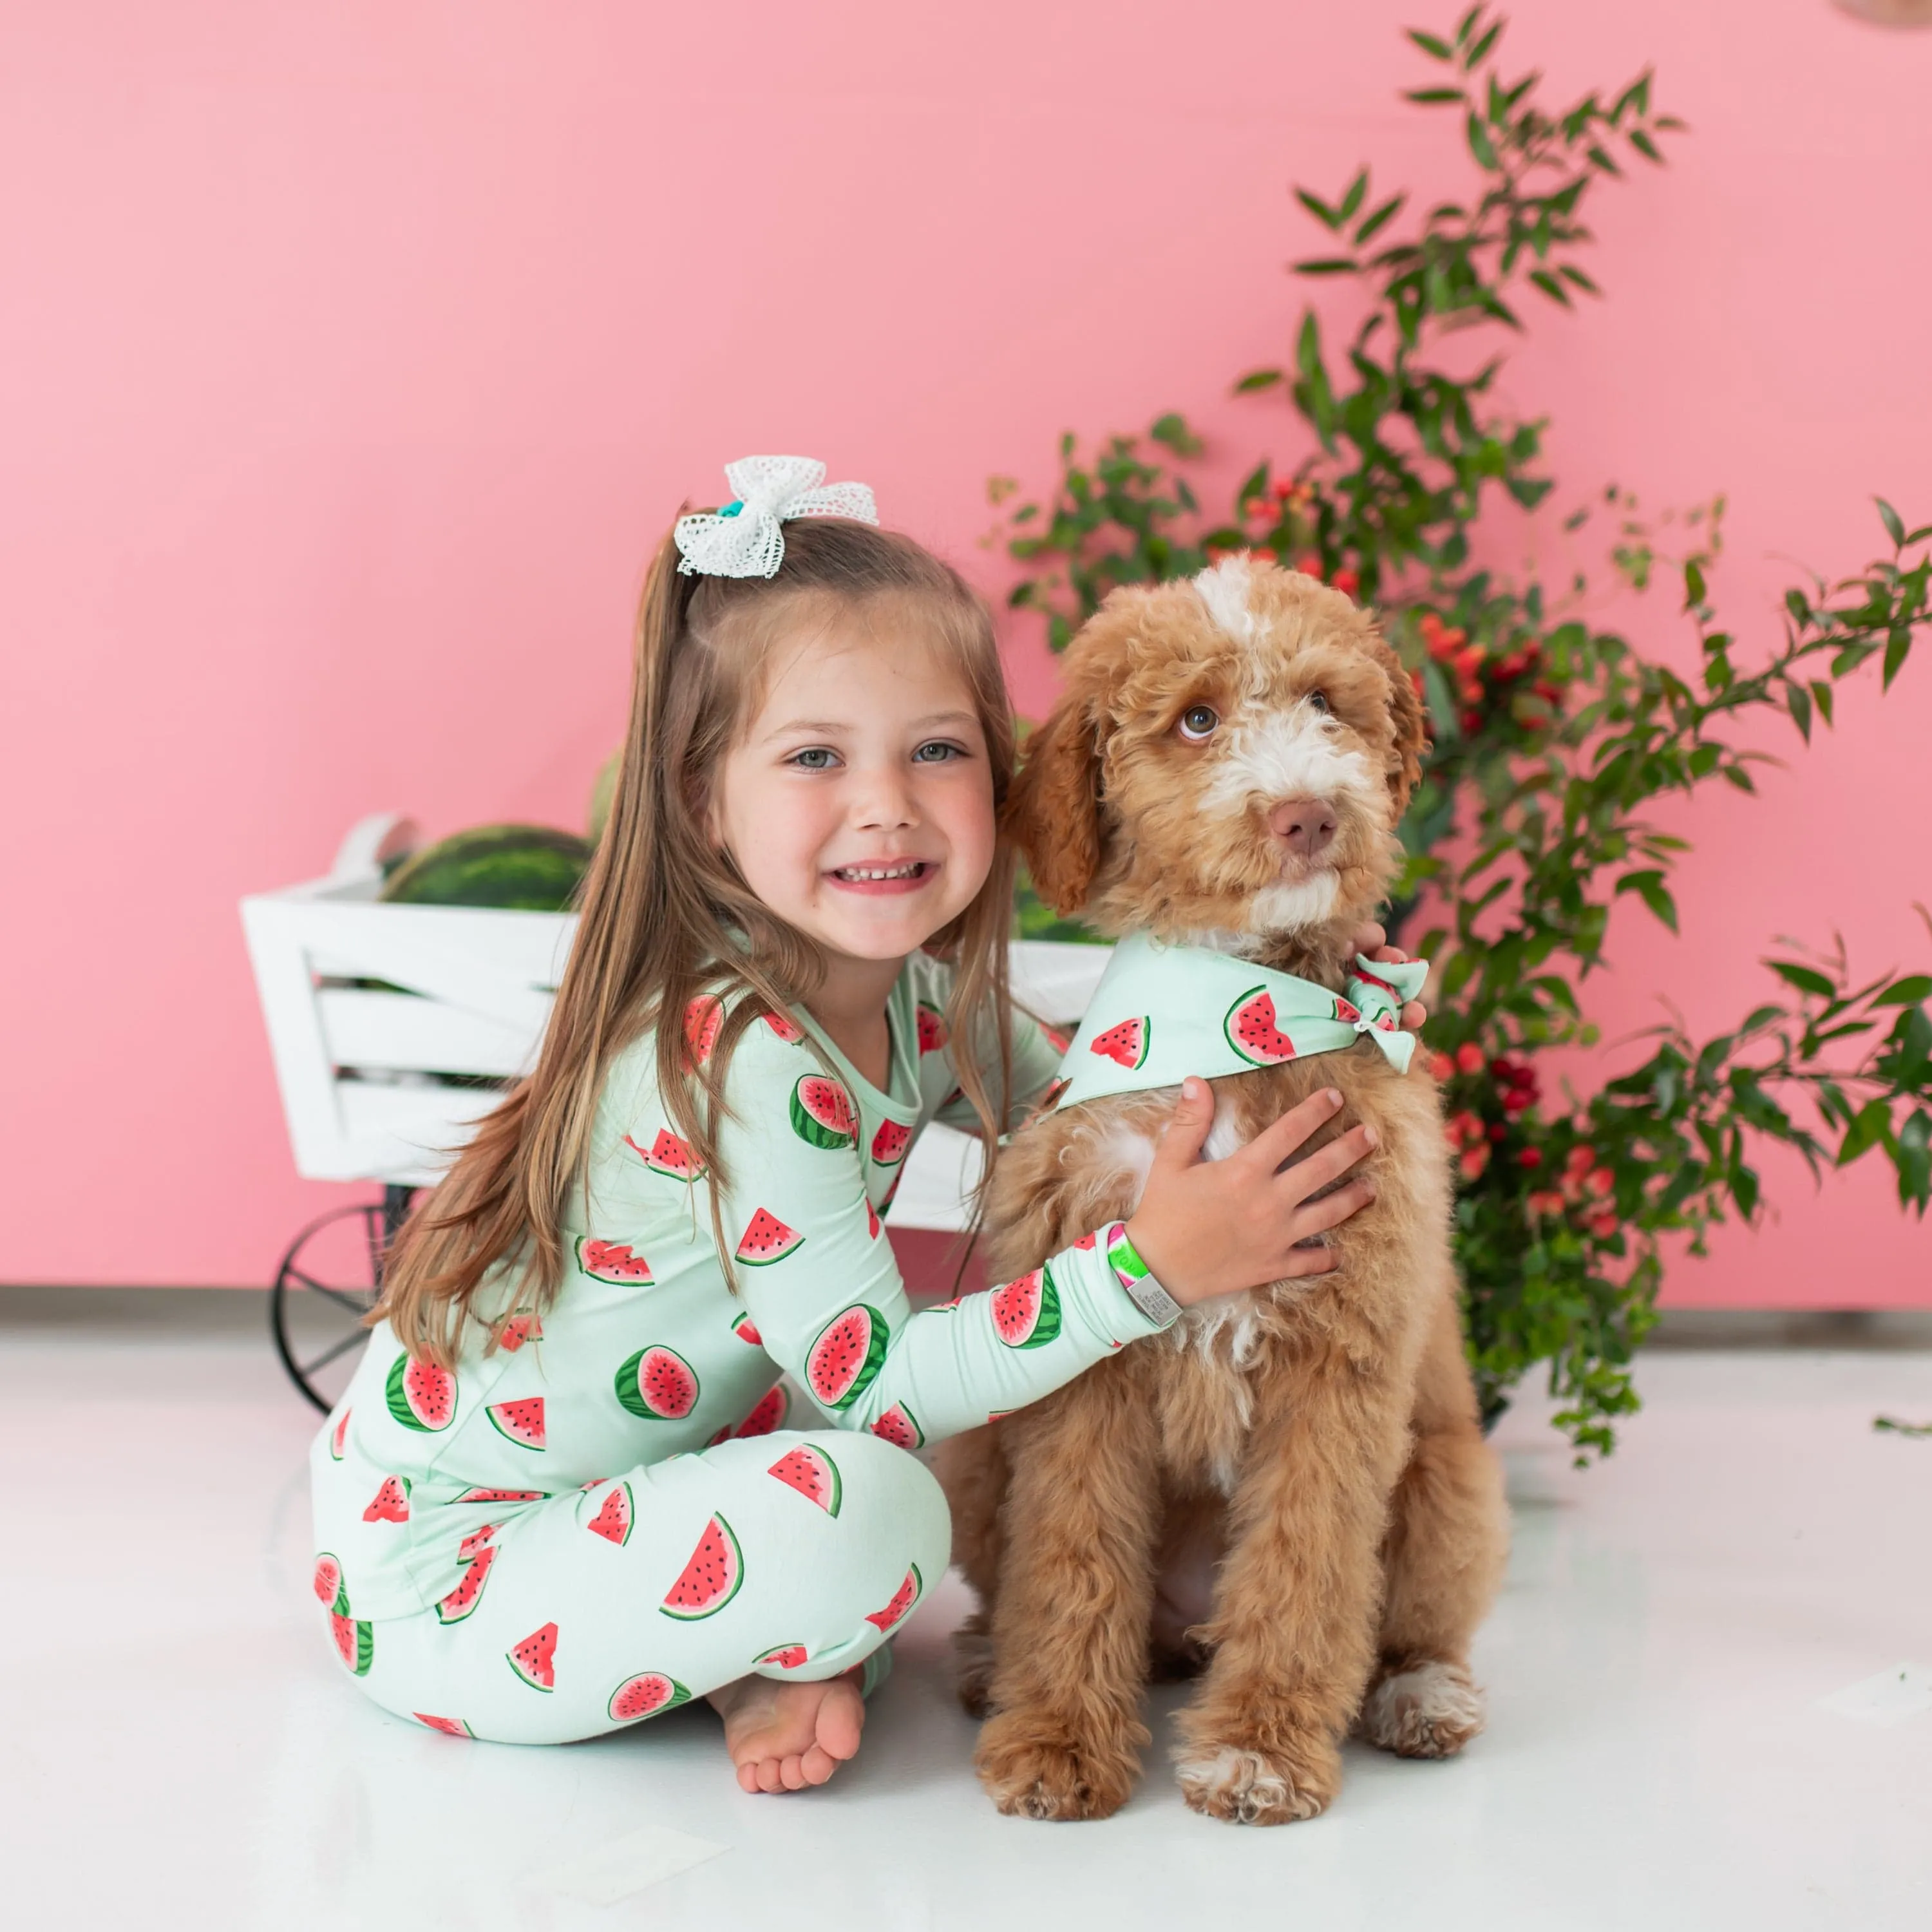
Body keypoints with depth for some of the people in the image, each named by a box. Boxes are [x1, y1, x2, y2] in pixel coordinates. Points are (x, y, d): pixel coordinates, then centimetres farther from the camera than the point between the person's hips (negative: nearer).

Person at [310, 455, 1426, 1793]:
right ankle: (771, 1671, 0)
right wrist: (1146, 1267, -31)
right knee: (866, 1509, -28)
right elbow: (878, 1379, -25)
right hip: (435, 1582, -9)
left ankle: (766, 1666, 4)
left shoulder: (917, 1002, -2)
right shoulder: (741, 1059, -28)